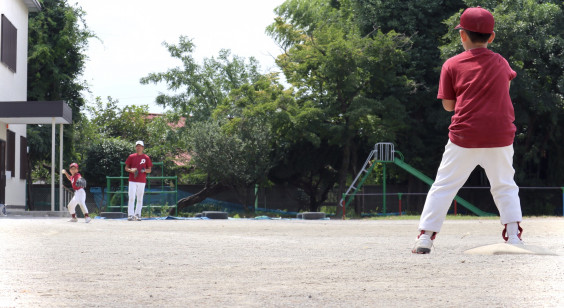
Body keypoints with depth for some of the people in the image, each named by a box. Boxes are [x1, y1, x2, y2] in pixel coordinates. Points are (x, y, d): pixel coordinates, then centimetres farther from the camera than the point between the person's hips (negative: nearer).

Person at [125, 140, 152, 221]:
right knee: (131, 198, -9)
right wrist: (131, 170, -12)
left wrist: (145, 170, -12)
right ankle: (130, 214, -10)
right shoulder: (131, 157, 7)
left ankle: (137, 214, 12)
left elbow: (149, 170, 10)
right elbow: (126, 168, 10)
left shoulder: (146, 158, 7)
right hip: (132, 180, -1)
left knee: (140, 199, 4)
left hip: (142, 181, 1)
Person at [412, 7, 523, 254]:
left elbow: (448, 105, 5)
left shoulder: (452, 65, 0)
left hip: (464, 138, -2)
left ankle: (425, 236, 0)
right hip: (500, 138, 2)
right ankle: (514, 235, 5)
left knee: (444, 185, 5)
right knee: (505, 187, 16)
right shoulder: (502, 63, 9)